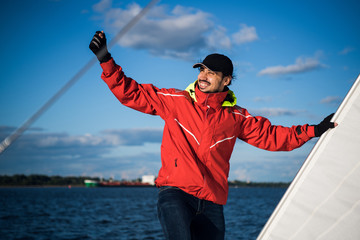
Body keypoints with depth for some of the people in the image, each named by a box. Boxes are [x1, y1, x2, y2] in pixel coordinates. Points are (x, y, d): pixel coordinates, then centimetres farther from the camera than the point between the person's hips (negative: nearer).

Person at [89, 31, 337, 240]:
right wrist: (106, 60, -2)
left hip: (212, 204, 3)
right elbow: (131, 93, 6)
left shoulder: (235, 117, 10)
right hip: (175, 193, -3)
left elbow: (270, 136, 16)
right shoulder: (175, 101, 5)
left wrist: (313, 131, 10)